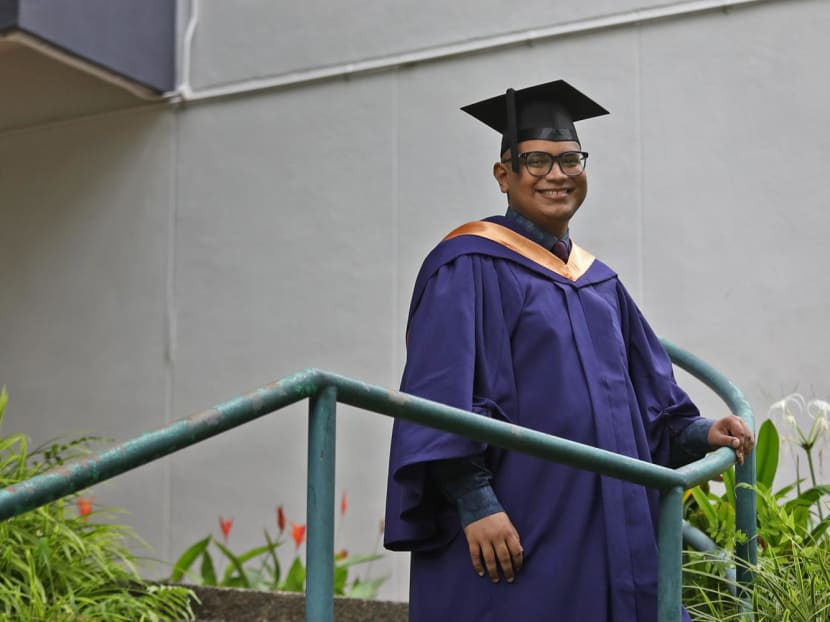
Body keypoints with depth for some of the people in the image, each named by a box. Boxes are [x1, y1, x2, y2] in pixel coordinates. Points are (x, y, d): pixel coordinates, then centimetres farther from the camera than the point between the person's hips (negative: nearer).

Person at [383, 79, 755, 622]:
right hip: (516, 534, -7)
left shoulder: (598, 282, 16)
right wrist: (475, 504, -24)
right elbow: (442, 396, -16)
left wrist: (700, 434, 2)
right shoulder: (472, 265, -6)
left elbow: (647, 399, 19)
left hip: (608, 531, 7)